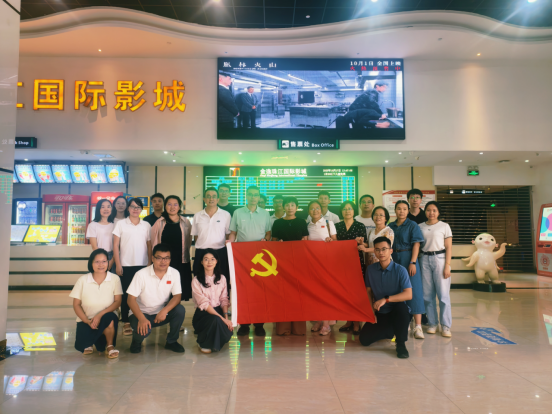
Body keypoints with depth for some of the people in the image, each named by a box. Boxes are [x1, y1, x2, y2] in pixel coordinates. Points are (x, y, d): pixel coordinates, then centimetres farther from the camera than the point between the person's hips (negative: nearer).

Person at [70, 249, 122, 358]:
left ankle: (109, 346, -7)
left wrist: (100, 315, -23)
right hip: (86, 320, 1)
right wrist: (87, 321, -16)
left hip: (106, 317, -1)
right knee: (81, 347, -23)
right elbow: (76, 304, -2)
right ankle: (88, 342, 18)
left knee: (110, 317, -37)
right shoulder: (83, 280, -5)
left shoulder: (115, 279, -7)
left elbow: (117, 302, -10)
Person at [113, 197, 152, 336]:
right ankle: (126, 323, 12)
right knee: (126, 294, 3)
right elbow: (115, 245, 0)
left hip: (142, 265, 1)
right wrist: (118, 264, -6)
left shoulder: (146, 226, 6)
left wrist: (150, 263, 3)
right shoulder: (121, 224, 1)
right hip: (126, 265, -1)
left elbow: (149, 246, 8)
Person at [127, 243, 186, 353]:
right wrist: (141, 318, -32)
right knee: (143, 329, -34)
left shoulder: (174, 273, -8)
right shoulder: (142, 274, -16)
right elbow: (131, 299, -17)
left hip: (162, 312, 3)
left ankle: (171, 341, 0)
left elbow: (177, 296, -10)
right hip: (142, 313, -3)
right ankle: (137, 342, 6)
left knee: (180, 310, -24)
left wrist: (165, 310, -30)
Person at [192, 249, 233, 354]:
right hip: (203, 314, -4)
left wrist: (226, 317, -12)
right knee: (215, 319, -36)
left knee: (228, 332, -24)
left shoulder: (222, 278, 8)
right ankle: (203, 343, -6)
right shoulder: (196, 281, -9)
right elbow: (203, 303, -15)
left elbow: (224, 299, 6)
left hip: (218, 311, 4)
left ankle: (214, 342, 14)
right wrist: (222, 318, -22)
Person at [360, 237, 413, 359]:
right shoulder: (371, 269, -3)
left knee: (401, 307, -39)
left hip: (397, 312, -4)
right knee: (364, 339, -8)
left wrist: (386, 299, -30)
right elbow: (368, 292, 7)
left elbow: (408, 295, -23)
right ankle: (390, 331, 21)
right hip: (379, 313, 4)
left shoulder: (400, 270, -15)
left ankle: (401, 343, -17)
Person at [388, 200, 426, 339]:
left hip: (408, 259, -4)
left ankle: (418, 326, -5)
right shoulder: (390, 226, 11)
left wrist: (413, 262, -16)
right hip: (393, 260, 5)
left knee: (413, 290, -6)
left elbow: (416, 245, -8)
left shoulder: (412, 225, -1)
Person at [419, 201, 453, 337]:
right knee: (427, 294, 5)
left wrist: (447, 266, -7)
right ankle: (432, 323, 16)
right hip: (425, 260, 2)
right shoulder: (420, 227, 9)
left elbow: (448, 248, 1)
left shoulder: (444, 226, 4)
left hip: (439, 258, -2)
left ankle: (446, 326, 5)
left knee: (443, 294, -3)